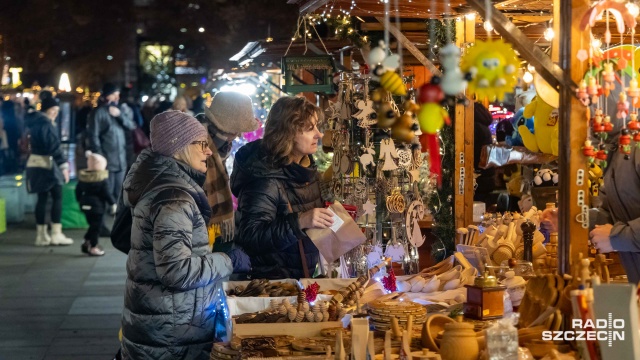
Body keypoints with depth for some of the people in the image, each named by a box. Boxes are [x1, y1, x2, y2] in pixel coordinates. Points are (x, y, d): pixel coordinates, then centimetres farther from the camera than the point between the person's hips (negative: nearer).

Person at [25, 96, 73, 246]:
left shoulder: (34, 122, 13)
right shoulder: (46, 124, -15)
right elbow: (54, 146, -21)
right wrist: (63, 165, -22)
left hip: (34, 162, 9)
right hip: (47, 163, -9)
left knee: (42, 198, 9)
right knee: (57, 197, -2)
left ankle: (41, 235, 9)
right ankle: (56, 234, -4)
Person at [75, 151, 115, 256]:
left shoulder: (83, 176, 4)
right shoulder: (102, 178, -14)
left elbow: (78, 190, 9)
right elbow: (106, 193, -15)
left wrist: (80, 200, 23)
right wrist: (113, 203, -6)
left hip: (85, 204, 7)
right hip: (97, 205, -6)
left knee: (92, 225, 22)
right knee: (96, 226, 2)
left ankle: (87, 243, 19)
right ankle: (93, 248, 5)